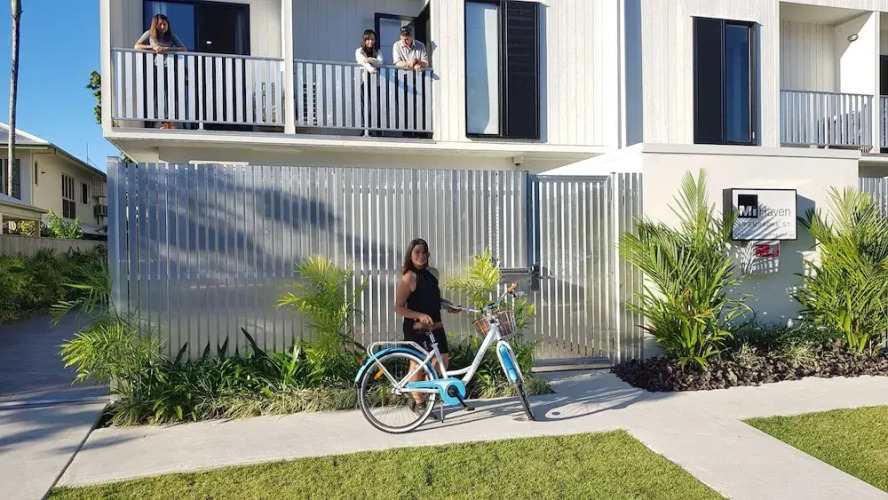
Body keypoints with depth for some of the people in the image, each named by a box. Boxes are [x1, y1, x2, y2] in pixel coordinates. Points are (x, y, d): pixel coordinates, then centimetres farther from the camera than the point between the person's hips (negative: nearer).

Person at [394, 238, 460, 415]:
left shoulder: (431, 273, 10)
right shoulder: (408, 278, -12)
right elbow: (399, 308, -13)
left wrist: (449, 305, 6)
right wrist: (420, 315, -25)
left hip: (435, 326, 7)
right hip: (416, 328, -7)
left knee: (443, 361, 4)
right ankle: (418, 402, 20)